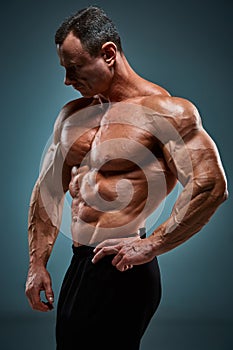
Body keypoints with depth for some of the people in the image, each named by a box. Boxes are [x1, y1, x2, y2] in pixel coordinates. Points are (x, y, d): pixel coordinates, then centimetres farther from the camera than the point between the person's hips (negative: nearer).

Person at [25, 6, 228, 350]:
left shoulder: (165, 111, -12)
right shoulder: (73, 114, 12)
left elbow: (211, 185, -21)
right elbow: (48, 191, 18)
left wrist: (151, 245, -20)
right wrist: (37, 264, 13)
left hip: (121, 272, -8)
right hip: (78, 267, 8)